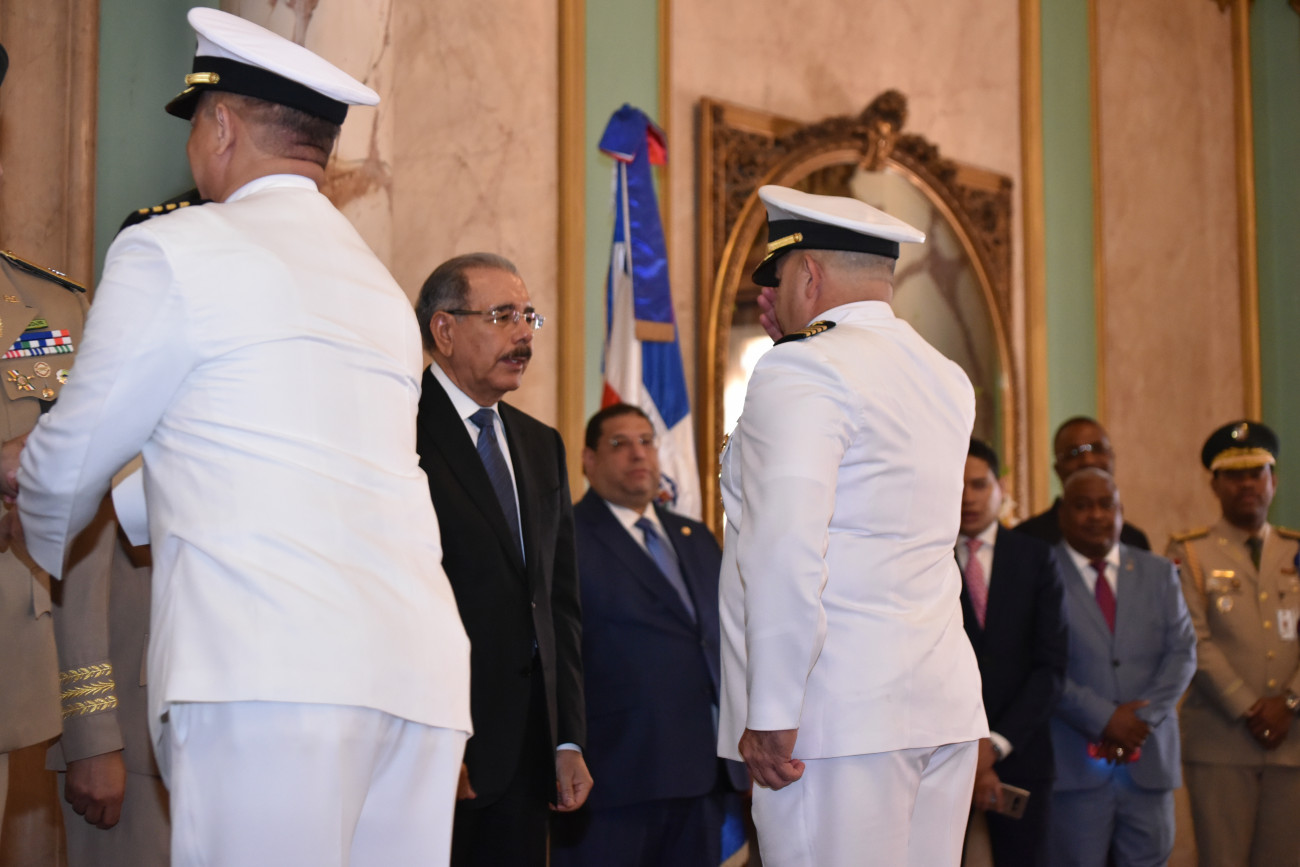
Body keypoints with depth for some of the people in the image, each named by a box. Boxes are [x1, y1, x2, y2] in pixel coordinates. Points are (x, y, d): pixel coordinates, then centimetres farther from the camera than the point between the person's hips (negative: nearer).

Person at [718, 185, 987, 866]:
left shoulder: (800, 371, -10)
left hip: (839, 718, -8)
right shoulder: (949, 381, 15)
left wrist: (770, 713, -17)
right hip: (947, 705, 8)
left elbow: (785, 544, -21)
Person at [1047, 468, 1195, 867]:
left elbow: (1182, 652, 6)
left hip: (1149, 759, 4)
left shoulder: (1159, 573, 14)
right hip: (1075, 765, -4)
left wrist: (1142, 718, -8)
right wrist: (1103, 719, -14)